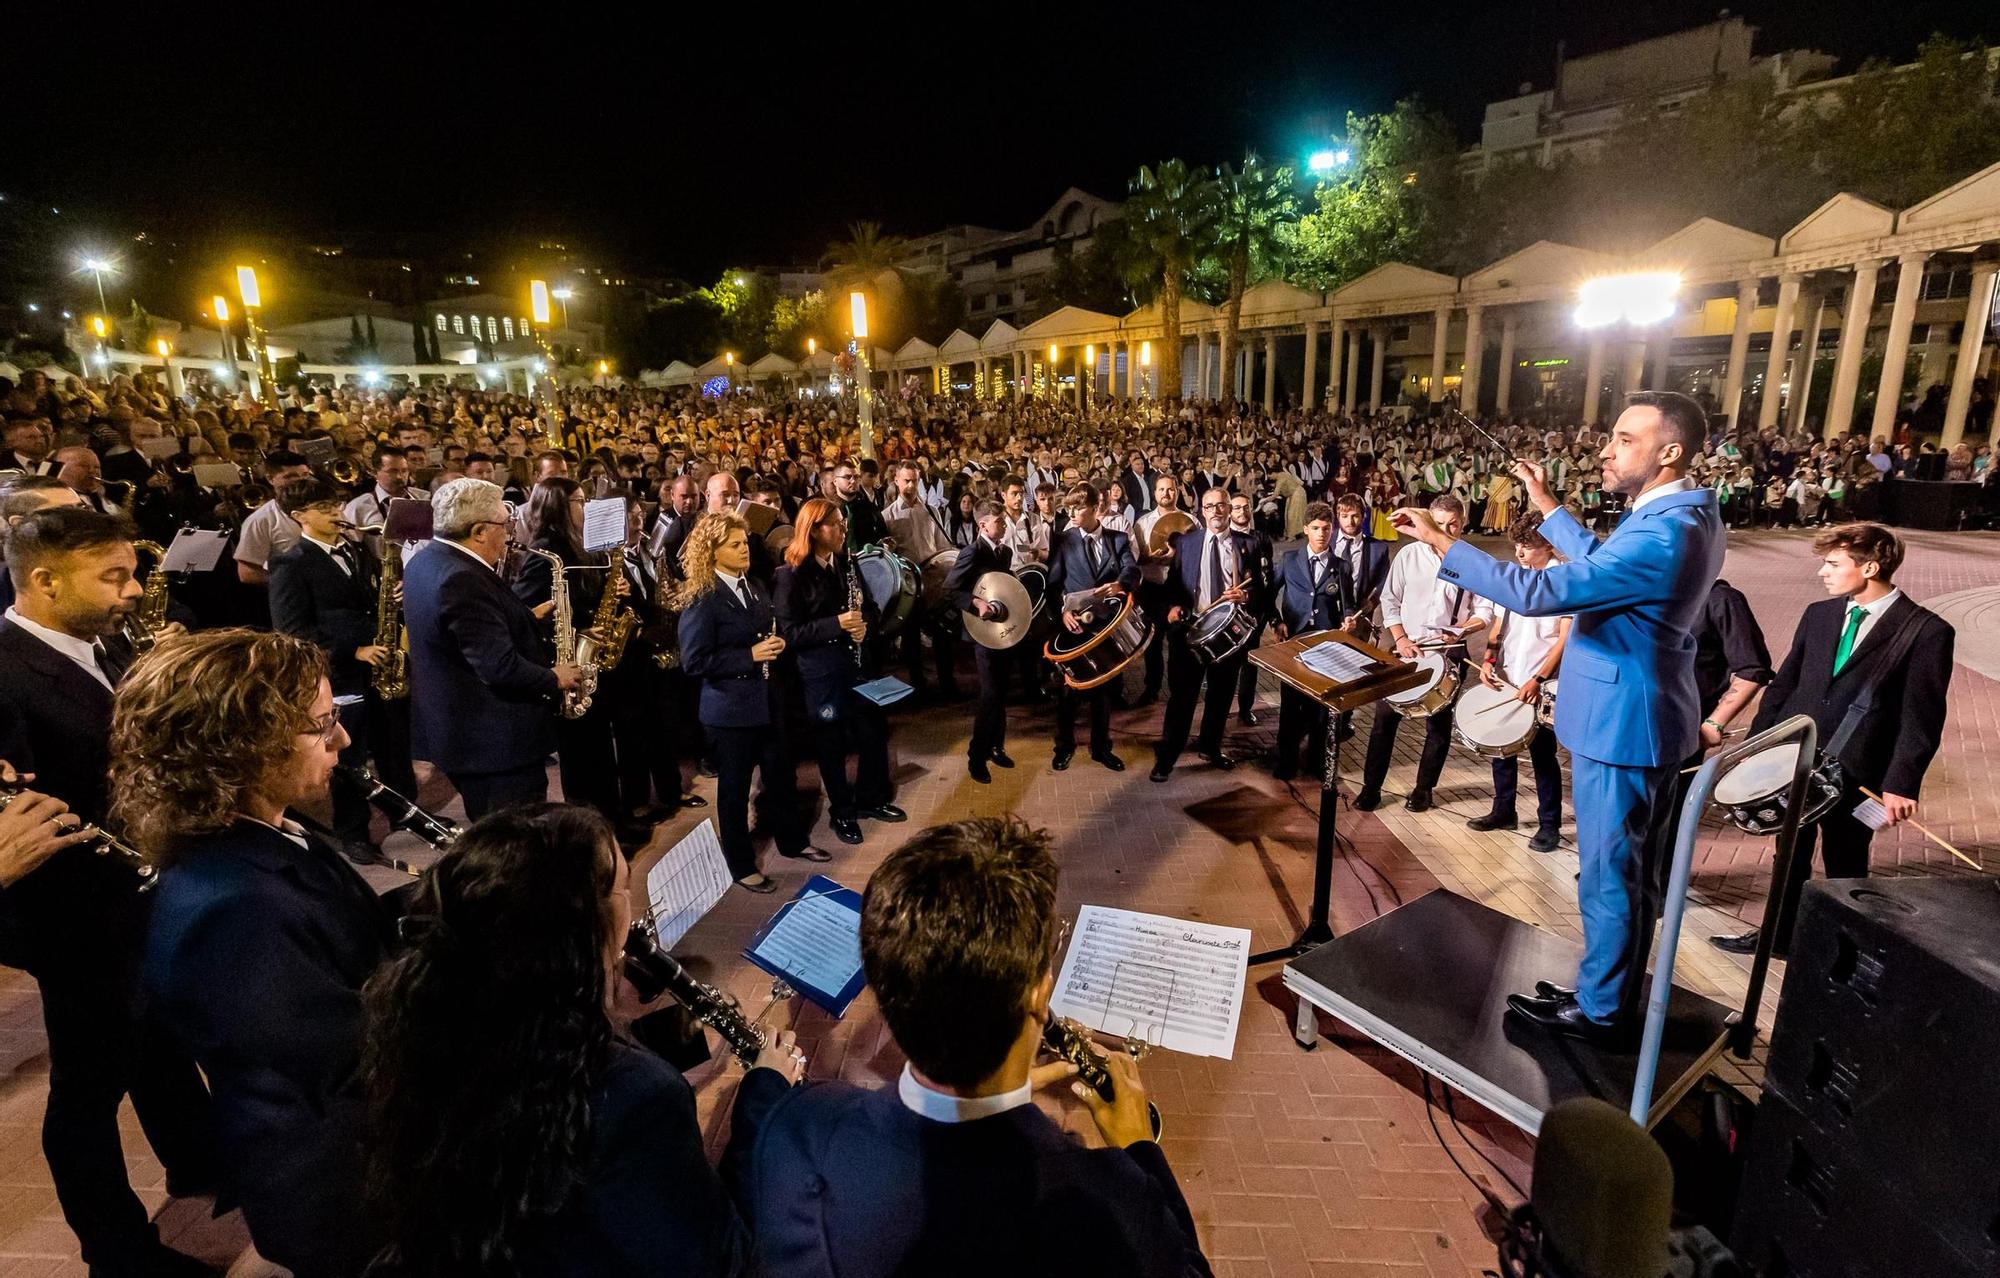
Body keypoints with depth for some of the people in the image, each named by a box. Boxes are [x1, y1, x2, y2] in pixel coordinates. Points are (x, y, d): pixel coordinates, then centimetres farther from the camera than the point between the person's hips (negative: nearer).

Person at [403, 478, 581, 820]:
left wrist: (528, 617, 4)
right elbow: (502, 669, -27)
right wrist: (554, 680, -12)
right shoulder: (463, 580, -25)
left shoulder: (425, 561, 8)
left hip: (462, 730, 11)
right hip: (498, 741, -11)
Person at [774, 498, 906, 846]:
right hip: (819, 672, -6)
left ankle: (871, 798, 34)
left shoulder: (847, 563, 6)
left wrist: (864, 622, -12)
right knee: (832, 743, 8)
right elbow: (789, 632, -17)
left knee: (874, 731, 14)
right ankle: (842, 812, 26)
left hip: (857, 664, 6)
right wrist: (836, 624, -25)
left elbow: (871, 609, 12)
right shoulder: (792, 575, -12)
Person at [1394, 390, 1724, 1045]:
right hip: (1641, 716, 10)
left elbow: (1537, 592, -33)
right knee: (1632, 870, 21)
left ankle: (1601, 1012, 23)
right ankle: (1611, 990, 38)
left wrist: (1441, 541, -27)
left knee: (1609, 875, 6)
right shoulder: (1685, 511, 6)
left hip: (1622, 725, -10)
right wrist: (1547, 506, 20)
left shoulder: (1665, 533, -27)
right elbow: (1603, 562, 21)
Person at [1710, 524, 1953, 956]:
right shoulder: (1819, 614, 6)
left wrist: (1901, 783, -16)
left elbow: (1923, 717, -11)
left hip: (1854, 773, -4)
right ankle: (1779, 935, 32)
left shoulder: (1926, 631, -8)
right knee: (1790, 855, 17)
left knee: (1844, 864, 10)